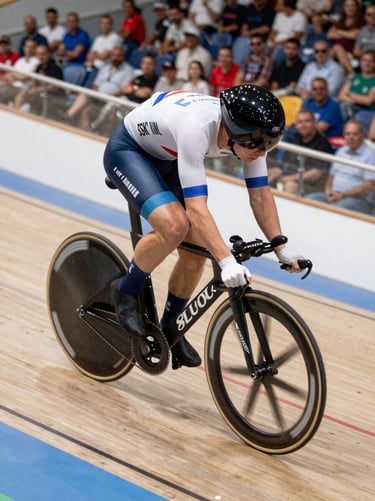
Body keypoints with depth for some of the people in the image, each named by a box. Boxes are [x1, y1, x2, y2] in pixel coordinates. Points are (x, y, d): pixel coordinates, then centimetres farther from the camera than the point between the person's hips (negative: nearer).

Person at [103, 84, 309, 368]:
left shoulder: (251, 134, -22)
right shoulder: (197, 128, -42)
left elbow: (261, 193, -10)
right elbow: (196, 208, -45)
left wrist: (281, 249, -17)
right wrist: (227, 261, -52)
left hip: (168, 158, 7)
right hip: (128, 150, -7)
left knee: (197, 251, -3)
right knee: (174, 226, -31)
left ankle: (169, 330, 20)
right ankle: (126, 291, -5)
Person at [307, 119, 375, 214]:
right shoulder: (341, 151, 20)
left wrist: (343, 195, -18)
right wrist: (328, 189, 1)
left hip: (358, 199, -7)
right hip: (334, 195, 7)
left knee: (340, 207, -39)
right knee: (309, 199, -19)